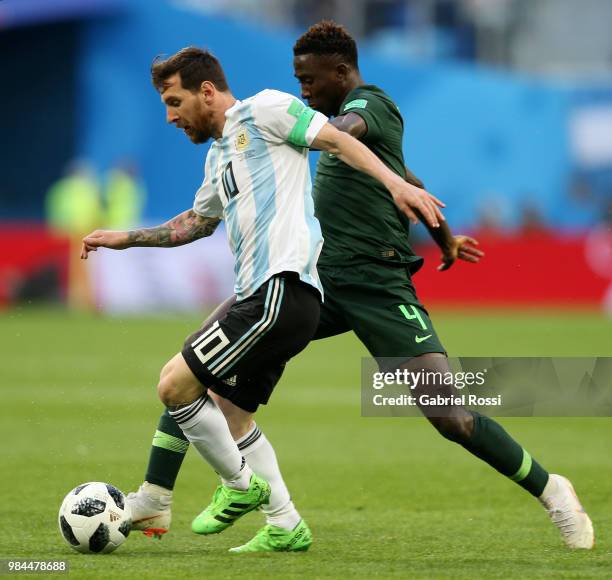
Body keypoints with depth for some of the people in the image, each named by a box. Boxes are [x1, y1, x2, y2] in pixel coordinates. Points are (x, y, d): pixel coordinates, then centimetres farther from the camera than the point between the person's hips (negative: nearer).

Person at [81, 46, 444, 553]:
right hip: (262, 297, 10)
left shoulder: (263, 110, -1)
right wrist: (126, 239, 39)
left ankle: (240, 486, 6)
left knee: (175, 386, -10)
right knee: (228, 413, 15)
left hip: (281, 288, -10)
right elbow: (197, 222, 41)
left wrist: (396, 183, -22)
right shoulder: (219, 155, 26)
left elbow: (337, 140, -8)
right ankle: (288, 527, 19)